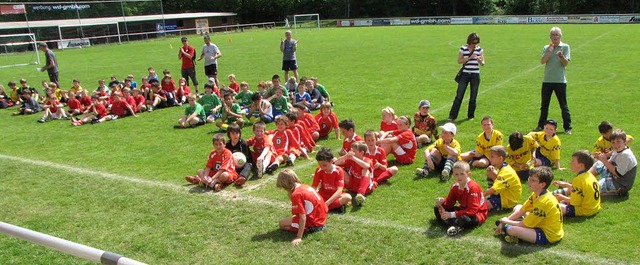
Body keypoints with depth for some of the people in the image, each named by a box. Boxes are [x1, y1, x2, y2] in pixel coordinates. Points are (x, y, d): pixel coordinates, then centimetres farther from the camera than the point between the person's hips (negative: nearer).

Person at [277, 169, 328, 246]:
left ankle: (309, 229, -7)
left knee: (282, 223, -1)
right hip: (321, 219, 9)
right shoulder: (304, 186, 7)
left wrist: (299, 237, -25)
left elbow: (303, 217, -25)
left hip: (313, 224, -9)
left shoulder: (296, 194, -19)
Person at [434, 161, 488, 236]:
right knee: (437, 209, -1)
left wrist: (452, 214, -33)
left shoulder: (472, 187, -25)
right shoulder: (455, 186, -3)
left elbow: (472, 210, -30)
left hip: (476, 213, -8)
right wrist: (442, 201, -22)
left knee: (464, 218, -43)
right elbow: (449, 202, 4)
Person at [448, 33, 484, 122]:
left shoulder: (480, 49, 4)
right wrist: (469, 58, -16)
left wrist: (480, 61, -17)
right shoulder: (463, 48, -1)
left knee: (473, 97, 5)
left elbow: (482, 63, 6)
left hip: (475, 75, 1)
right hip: (465, 74, -1)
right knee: (459, 96, -4)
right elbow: (459, 61, -5)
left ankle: (471, 115, 19)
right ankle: (452, 116, 2)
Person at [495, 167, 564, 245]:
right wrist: (504, 221, 2)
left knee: (511, 230, -30)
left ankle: (506, 228, 2)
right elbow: (521, 211, 8)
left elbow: (524, 225, -23)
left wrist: (506, 221, -6)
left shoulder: (543, 202, -29)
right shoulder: (536, 194, 0)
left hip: (549, 236, -10)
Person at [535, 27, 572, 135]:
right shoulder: (546, 48, 9)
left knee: (563, 105, -1)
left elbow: (566, 63, -9)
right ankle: (541, 125, 21)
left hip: (560, 80, -3)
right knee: (544, 105, 10)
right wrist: (549, 51, -16)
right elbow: (542, 61, -5)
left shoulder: (565, 47, 2)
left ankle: (567, 127, 7)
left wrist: (561, 56, -27)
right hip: (547, 80, 3)